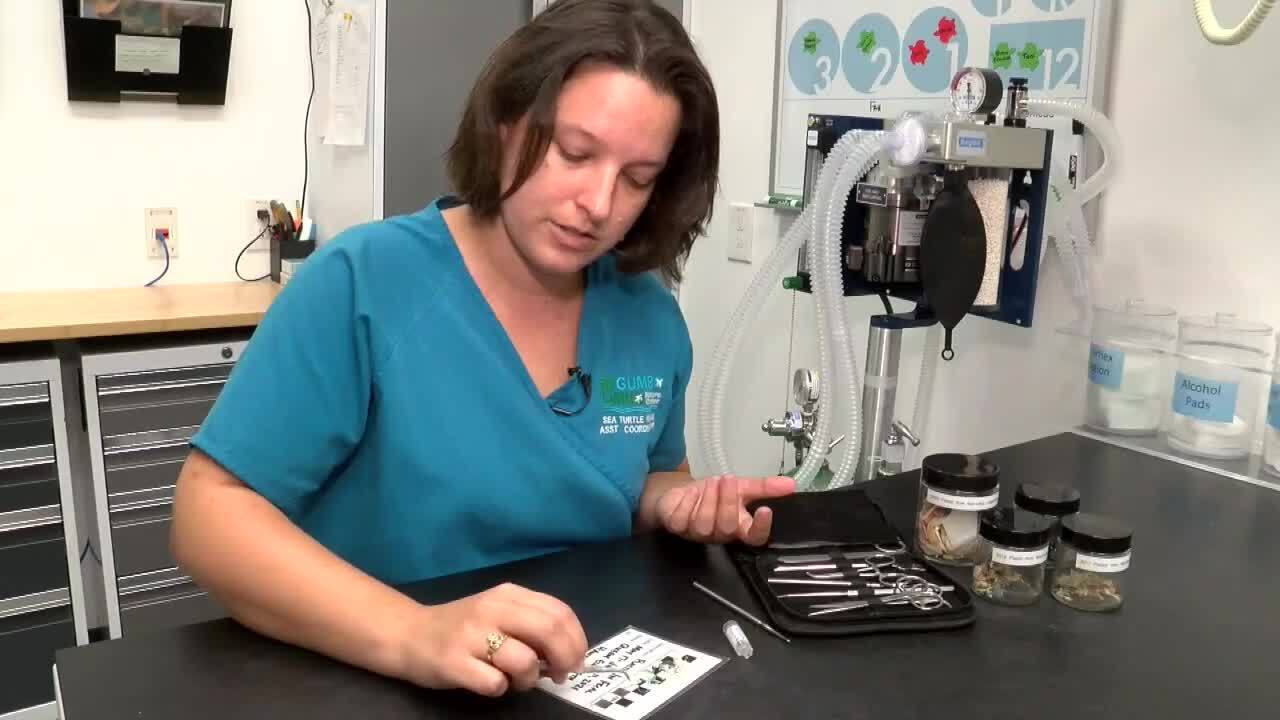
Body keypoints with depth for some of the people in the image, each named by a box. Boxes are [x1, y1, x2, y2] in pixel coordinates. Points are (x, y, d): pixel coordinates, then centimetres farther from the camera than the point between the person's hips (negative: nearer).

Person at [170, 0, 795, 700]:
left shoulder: (650, 315, 0)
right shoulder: (362, 281, -15)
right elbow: (210, 513, -17)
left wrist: (675, 503, -7)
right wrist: (407, 632, -30)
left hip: (592, 685, 5)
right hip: (368, 687, -4)